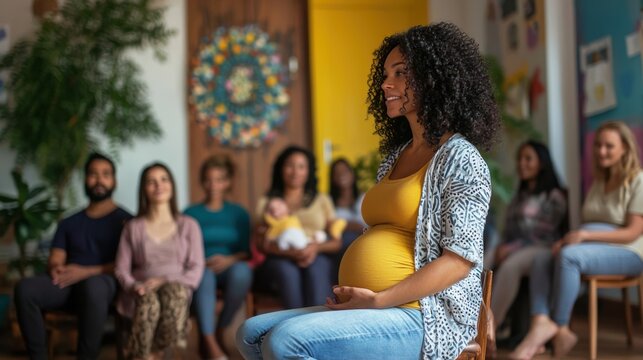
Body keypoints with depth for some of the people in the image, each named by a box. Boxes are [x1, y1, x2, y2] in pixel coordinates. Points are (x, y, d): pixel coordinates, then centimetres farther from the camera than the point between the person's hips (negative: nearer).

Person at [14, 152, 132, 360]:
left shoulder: (125, 220, 10)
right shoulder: (69, 223, 25)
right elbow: (54, 261, 15)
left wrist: (86, 272, -14)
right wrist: (57, 270, -11)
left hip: (105, 285, -4)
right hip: (69, 285, 4)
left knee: (93, 285, -42)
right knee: (25, 288, -27)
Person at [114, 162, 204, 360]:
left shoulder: (188, 225, 13)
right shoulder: (133, 227, 15)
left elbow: (196, 269, 5)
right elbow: (121, 269, 9)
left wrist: (166, 281, -11)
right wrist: (134, 286, -14)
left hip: (177, 288, 0)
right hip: (142, 293, 0)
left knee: (174, 292, -37)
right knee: (149, 301, -37)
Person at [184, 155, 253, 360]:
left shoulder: (238, 213, 17)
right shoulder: (190, 214, 13)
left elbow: (247, 250, 7)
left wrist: (230, 260, -13)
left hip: (230, 268, 1)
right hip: (200, 270, -1)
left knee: (242, 271, -35)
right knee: (203, 274, -38)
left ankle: (219, 333, -21)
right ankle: (210, 343, -43)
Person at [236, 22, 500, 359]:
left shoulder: (459, 157, -7)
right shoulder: (395, 155, 19)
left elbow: (461, 257, -15)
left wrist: (378, 300, -18)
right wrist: (346, 293, 4)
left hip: (425, 316, -9)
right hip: (367, 308, 9)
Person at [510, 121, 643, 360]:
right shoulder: (598, 184, 22)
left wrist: (585, 235, -19)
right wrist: (568, 239, -5)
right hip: (592, 248, 7)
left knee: (568, 256, -34)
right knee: (541, 261, -19)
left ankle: (560, 330, -28)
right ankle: (541, 323, -40)